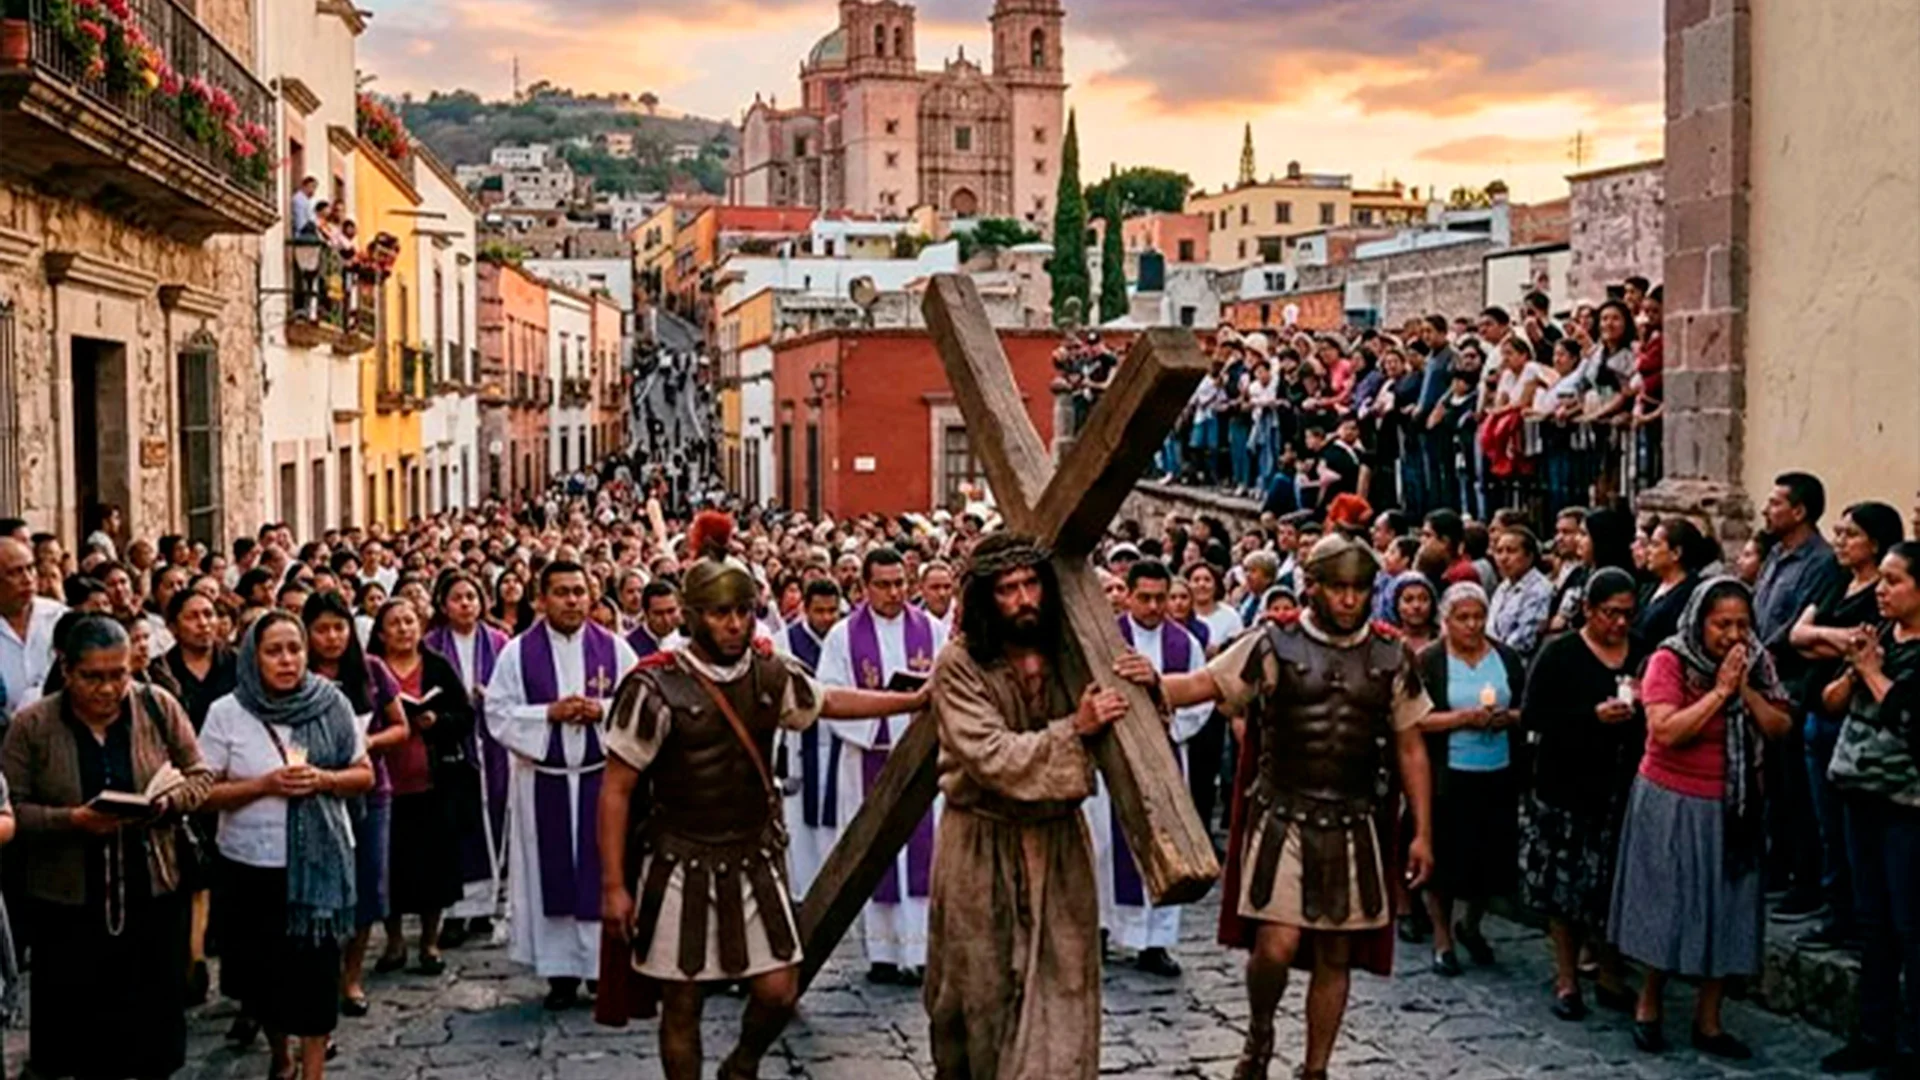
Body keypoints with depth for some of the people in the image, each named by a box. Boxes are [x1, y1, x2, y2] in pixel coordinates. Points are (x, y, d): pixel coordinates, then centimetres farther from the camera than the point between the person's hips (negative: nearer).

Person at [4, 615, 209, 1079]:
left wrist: (168, 801, -14)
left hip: (153, 893, 1)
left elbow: (200, 776, 6)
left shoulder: (159, 707, -1)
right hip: (69, 900, -1)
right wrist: (73, 820, -20)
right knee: (79, 1018, 6)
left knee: (154, 1017, 9)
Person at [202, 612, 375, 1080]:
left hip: (319, 861, 0)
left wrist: (322, 780, -15)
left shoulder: (332, 704, -2)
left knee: (316, 966, 0)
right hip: (252, 865, 1)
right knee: (263, 968, 13)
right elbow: (205, 793, -5)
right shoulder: (226, 713, -5)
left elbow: (365, 775, 4)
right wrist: (265, 784, -18)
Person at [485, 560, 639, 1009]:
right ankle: (560, 971, 13)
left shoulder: (615, 649, 2)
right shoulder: (517, 653, 1)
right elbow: (498, 714, -3)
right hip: (543, 782, 0)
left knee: (604, 872, 3)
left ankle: (607, 965, 14)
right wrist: (549, 713, -16)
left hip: (602, 778, 0)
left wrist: (602, 710, -15)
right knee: (552, 875, 4)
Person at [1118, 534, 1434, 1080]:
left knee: (1335, 956, 9)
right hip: (1282, 818, -3)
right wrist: (1153, 682, -30)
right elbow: (1201, 684, -9)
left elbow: (1410, 749, 10)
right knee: (1277, 944, -12)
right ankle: (1259, 1034, 19)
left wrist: (1422, 832, 8)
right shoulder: (1274, 645, -3)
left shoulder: (1391, 659, 5)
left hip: (1355, 826, 3)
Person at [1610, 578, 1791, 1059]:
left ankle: (1708, 1021, 17)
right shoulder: (1669, 660, -12)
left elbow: (1779, 729, -4)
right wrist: (1720, 690, -21)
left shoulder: (1757, 662, 3)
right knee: (1669, 910, 2)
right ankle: (1648, 1004, 22)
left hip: (1733, 807, 5)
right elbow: (1666, 731, -23)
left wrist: (1746, 689, -17)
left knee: (1725, 913, 7)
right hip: (1673, 803, -4)